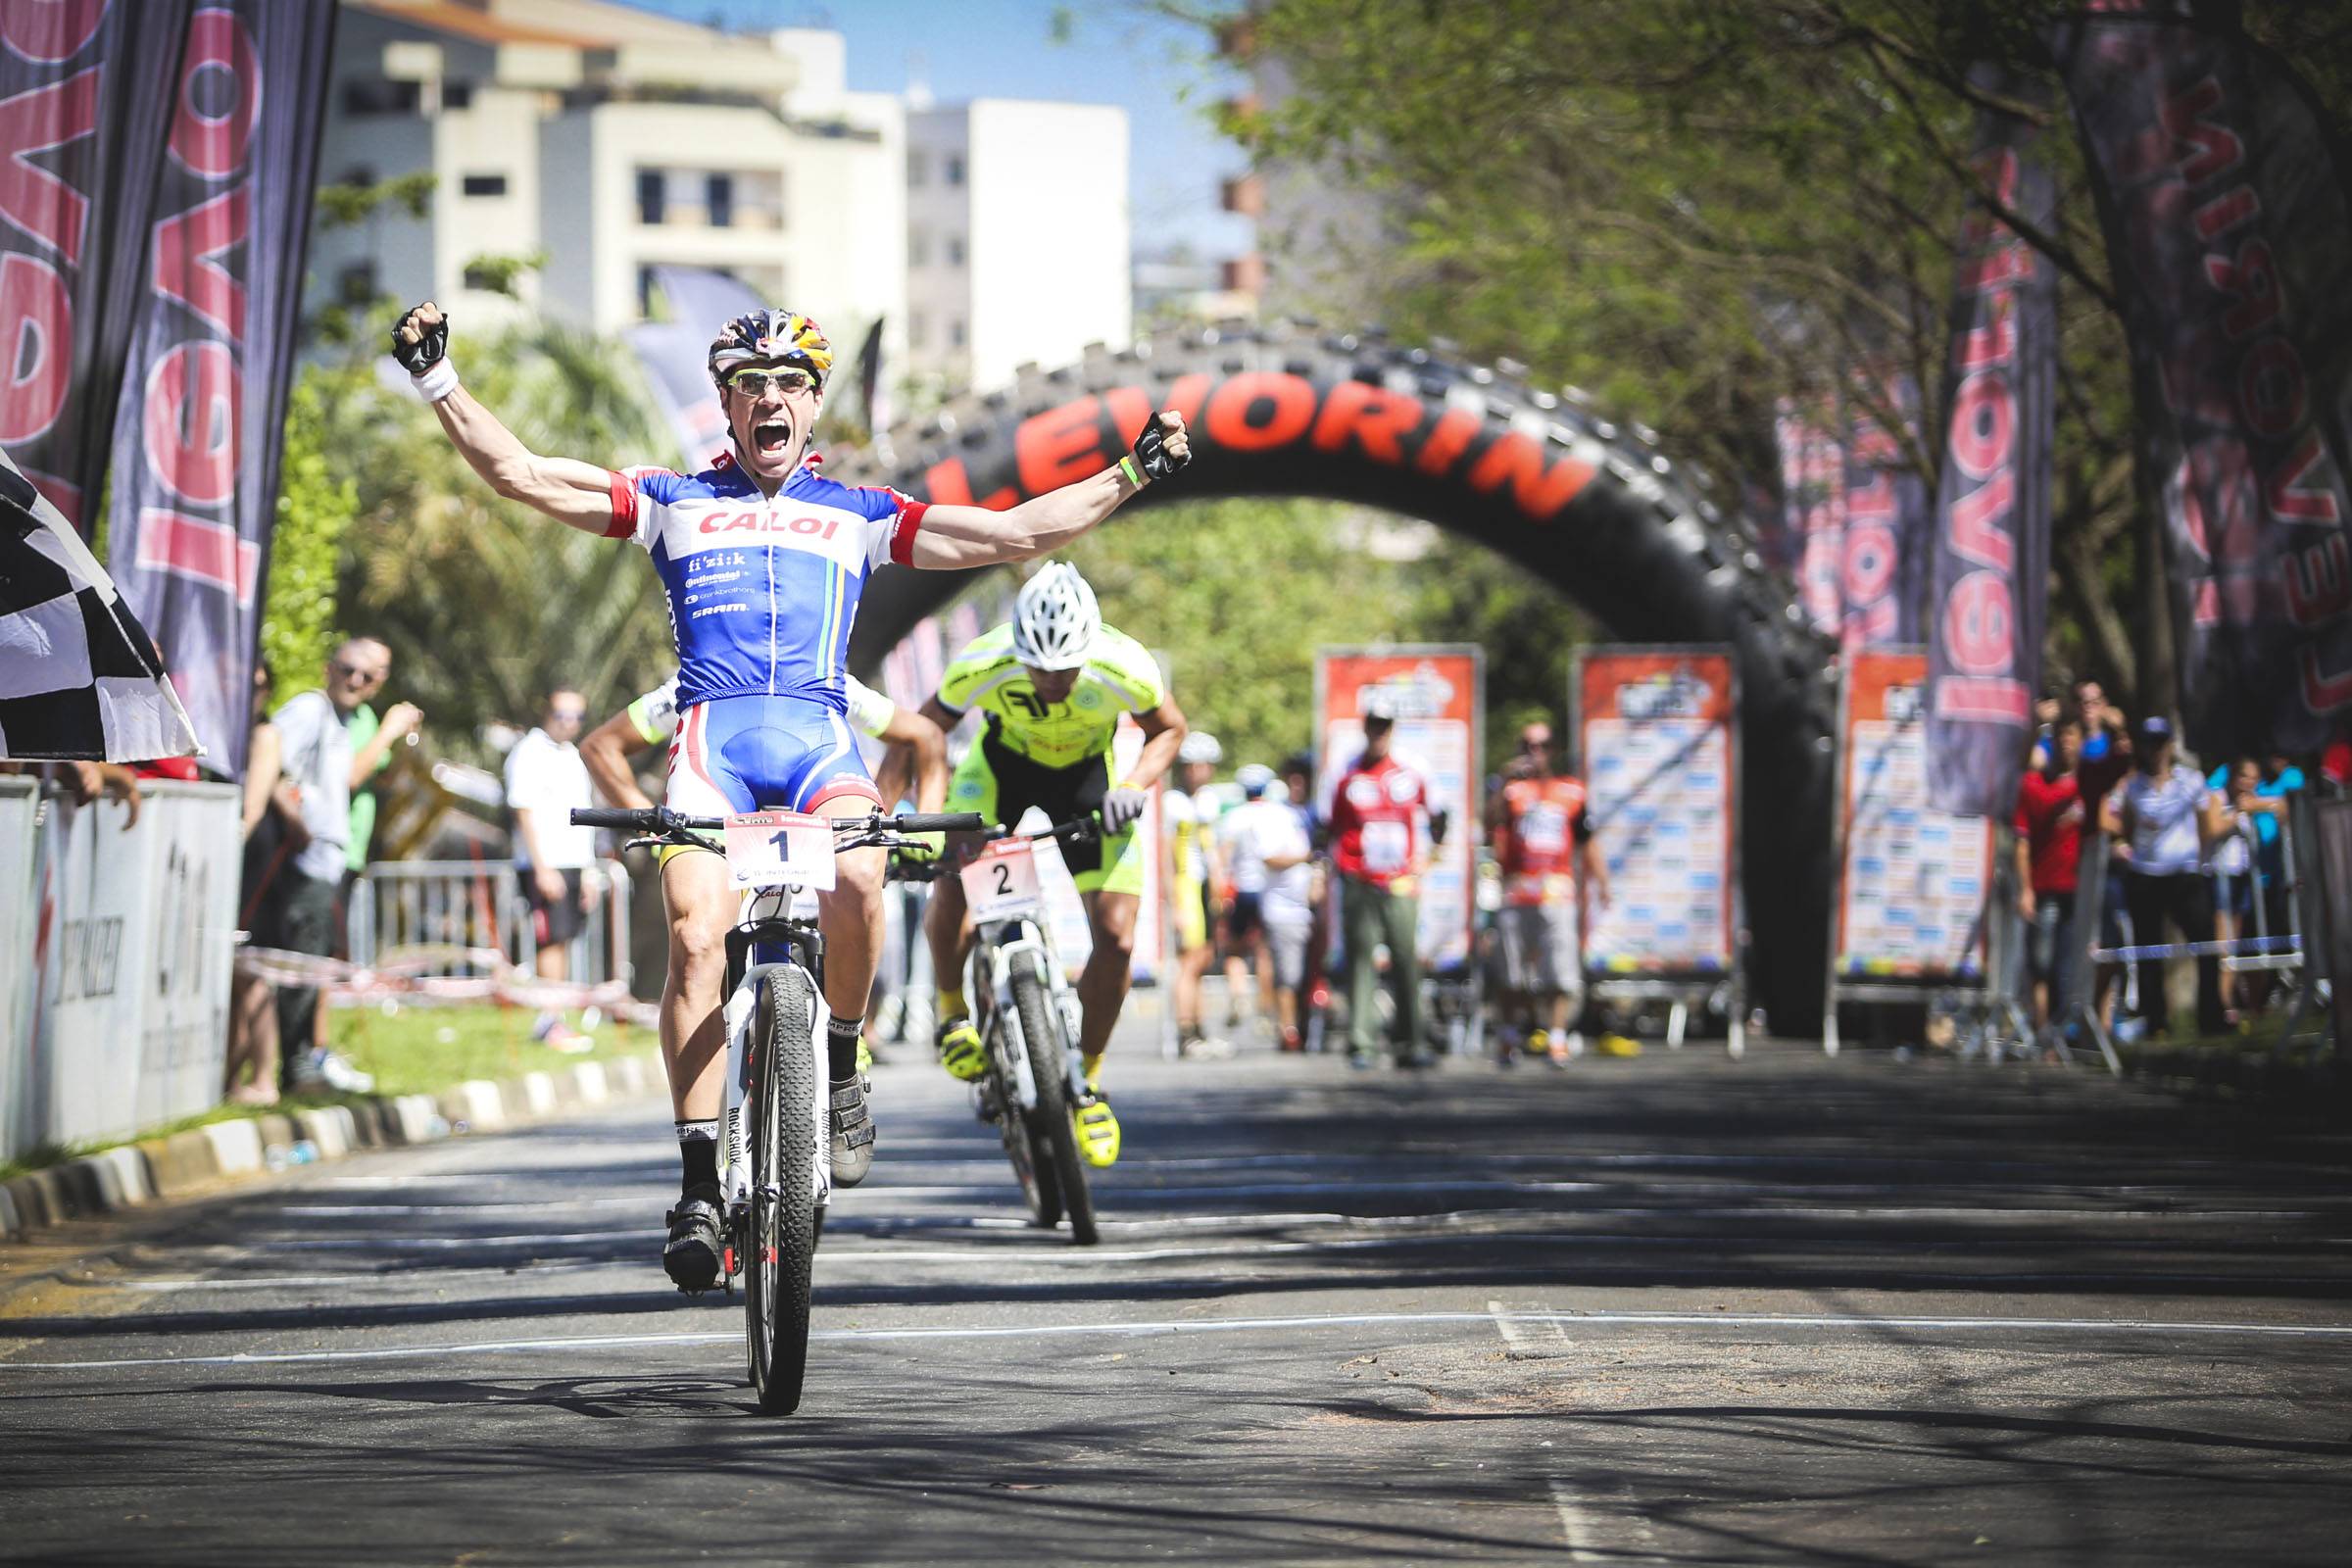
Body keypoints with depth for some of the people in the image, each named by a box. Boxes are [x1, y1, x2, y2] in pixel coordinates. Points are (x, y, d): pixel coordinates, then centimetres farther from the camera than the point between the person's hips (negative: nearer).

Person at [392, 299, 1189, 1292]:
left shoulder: (857, 516, 22)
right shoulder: (673, 503, 21)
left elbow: (1014, 534, 21)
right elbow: (523, 475, 16)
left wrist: (1130, 474, 15)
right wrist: (440, 387, 7)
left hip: (816, 735, 0)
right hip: (711, 733, 0)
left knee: (855, 881, -33)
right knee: (698, 934, -24)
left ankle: (842, 1070, -7)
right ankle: (700, 1182, -21)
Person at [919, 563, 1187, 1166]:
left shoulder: (1125, 670, -32)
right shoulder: (982, 665, -33)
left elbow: (1169, 730, -10)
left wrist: (1134, 785, -28)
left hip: (1087, 774, 1)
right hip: (1003, 762, 0)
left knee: (1116, 938, -11)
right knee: (952, 885, -27)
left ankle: (1085, 1081, 11)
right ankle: (951, 1012, 2)